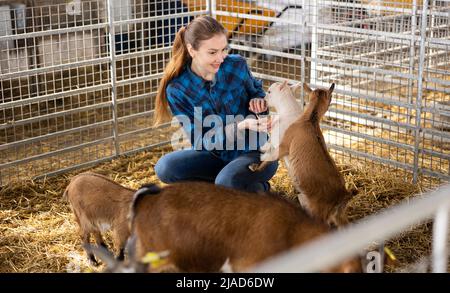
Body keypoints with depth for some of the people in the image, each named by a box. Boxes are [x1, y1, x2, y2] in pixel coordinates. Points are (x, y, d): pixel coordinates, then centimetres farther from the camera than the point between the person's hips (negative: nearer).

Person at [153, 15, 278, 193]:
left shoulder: (236, 66, -12)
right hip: (216, 156, 2)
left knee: (226, 182, -33)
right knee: (165, 168, -21)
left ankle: (260, 189, 1)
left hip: (256, 153, -2)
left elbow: (256, 88, 12)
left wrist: (259, 100, -14)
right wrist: (243, 125, -32)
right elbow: (200, 140, -17)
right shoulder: (177, 90, -14)